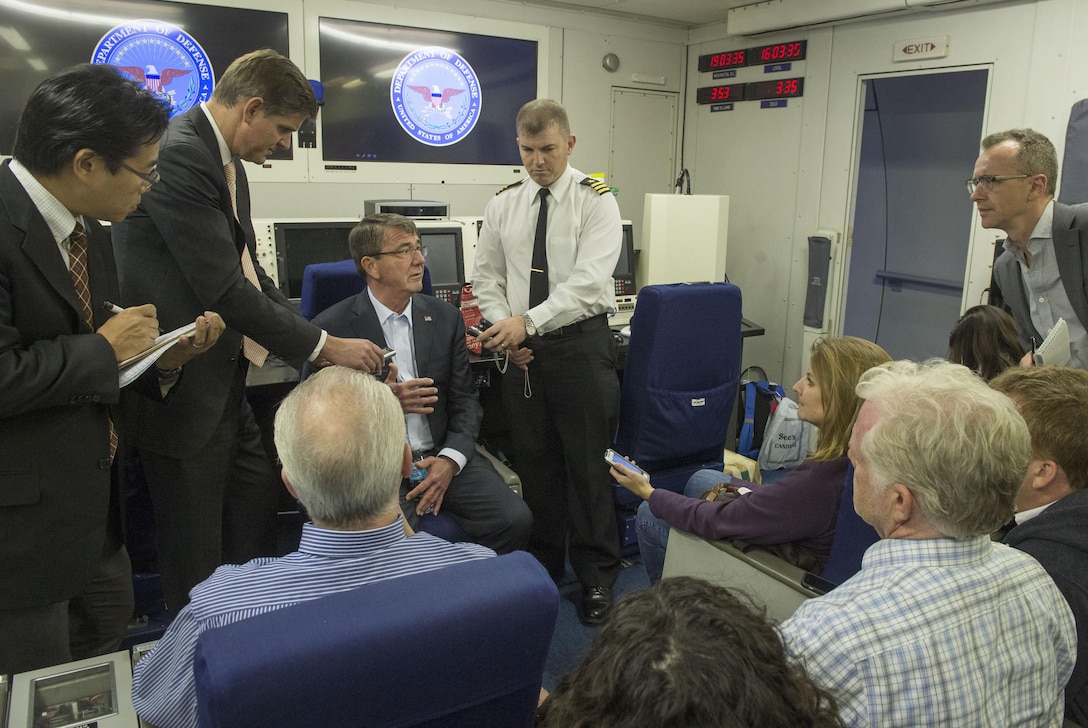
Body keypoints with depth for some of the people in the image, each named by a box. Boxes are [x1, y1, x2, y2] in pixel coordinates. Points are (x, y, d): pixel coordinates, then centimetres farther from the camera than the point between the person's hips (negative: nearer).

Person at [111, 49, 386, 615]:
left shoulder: (226, 162, 11)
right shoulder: (178, 155, -21)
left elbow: (248, 272, 13)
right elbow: (225, 291, -25)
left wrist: (317, 342, 5)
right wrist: (324, 347, -16)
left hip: (224, 381, 10)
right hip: (182, 388, -10)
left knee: (257, 501, 20)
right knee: (196, 554, 6)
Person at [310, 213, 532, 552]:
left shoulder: (445, 317, 9)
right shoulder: (332, 327, -3)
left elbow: (464, 399, 9)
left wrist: (450, 459, -9)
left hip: (441, 456, 4)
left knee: (515, 519, -16)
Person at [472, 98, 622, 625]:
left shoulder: (595, 200, -6)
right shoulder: (503, 205, 8)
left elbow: (587, 281, -18)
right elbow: (487, 278, 10)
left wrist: (529, 322, -27)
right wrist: (504, 329, -7)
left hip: (581, 344, -4)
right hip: (520, 349, 4)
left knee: (588, 463, 2)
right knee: (533, 462, 13)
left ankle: (597, 578, 18)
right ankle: (542, 566, 30)